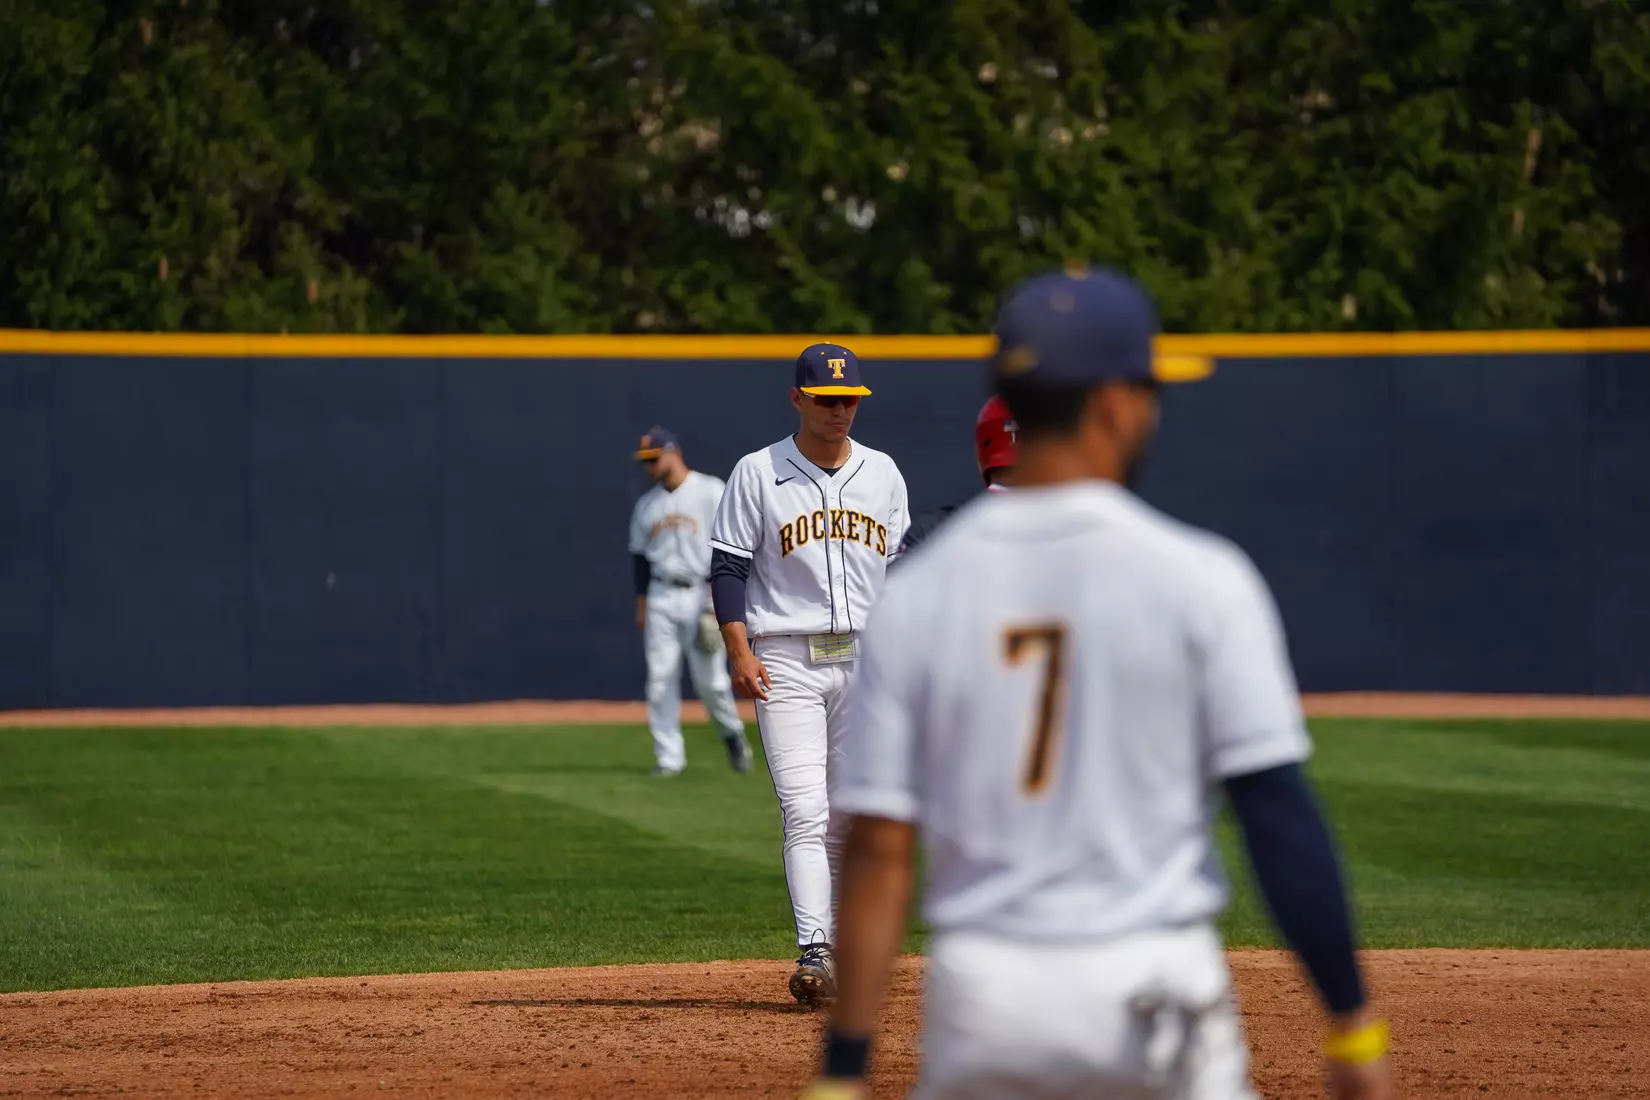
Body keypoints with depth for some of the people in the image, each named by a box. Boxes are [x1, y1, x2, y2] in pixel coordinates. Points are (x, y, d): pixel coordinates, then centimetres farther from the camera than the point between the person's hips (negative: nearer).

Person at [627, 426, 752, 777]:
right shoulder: (647, 505, 12)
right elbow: (640, 556, 17)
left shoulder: (710, 491, -3)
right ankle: (668, 757, 1)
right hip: (661, 598, 5)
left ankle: (732, 733, 20)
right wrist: (641, 603, 10)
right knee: (661, 679, -2)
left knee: (710, 679, -7)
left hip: (700, 595, -5)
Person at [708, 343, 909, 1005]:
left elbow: (899, 568, 16)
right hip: (787, 663, -4)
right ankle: (813, 954, -22)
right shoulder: (758, 474, -1)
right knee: (805, 812, -15)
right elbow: (728, 566, -2)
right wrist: (739, 650, -12)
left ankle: (846, 949, 15)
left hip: (866, 659, 4)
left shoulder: (882, 473, 11)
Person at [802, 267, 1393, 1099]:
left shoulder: (912, 595, 2)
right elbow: (1278, 813, -9)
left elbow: (877, 851, -1)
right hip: (1154, 989, -2)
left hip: (976, 998, 3)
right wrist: (1352, 1023, -5)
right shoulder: (1197, 579, -5)